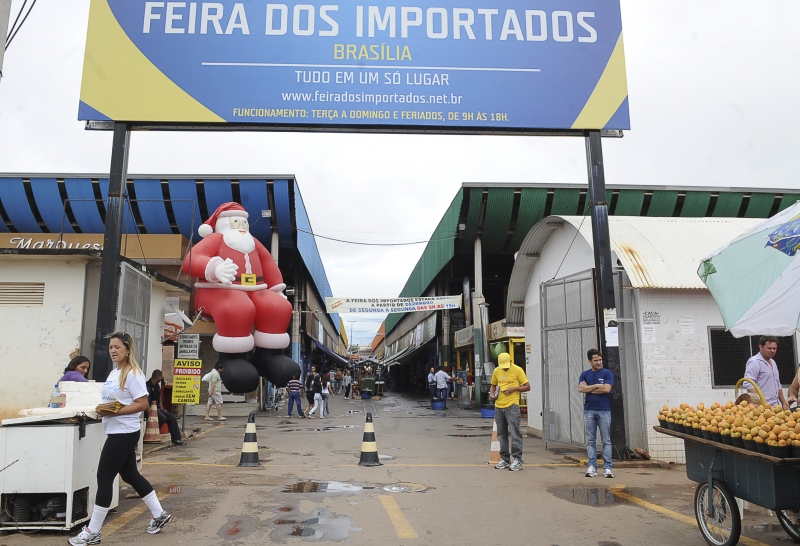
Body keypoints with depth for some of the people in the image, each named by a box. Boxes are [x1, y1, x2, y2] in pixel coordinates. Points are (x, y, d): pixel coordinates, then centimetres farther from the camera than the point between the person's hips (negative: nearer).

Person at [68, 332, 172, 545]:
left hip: (124, 432, -10)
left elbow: (142, 404, -20)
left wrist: (113, 412, -24)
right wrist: (102, 409, 1)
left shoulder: (132, 374, -16)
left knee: (104, 478, -2)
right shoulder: (113, 373, 12)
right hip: (116, 431, 10)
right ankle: (159, 515, 27)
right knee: (130, 475, 15)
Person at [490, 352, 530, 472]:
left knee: (515, 434, -6)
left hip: (512, 406, -5)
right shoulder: (496, 371, 9)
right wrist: (492, 394, 1)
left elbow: (527, 387, -2)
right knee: (501, 434, 11)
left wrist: (514, 388, -16)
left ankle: (517, 460, 1)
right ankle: (505, 459, 21)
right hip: (498, 406, 5)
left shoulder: (517, 370, -5)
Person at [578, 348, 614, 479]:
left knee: (606, 440, 0)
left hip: (604, 411, -2)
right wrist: (597, 386, -9)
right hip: (589, 411, 2)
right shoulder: (585, 374, 9)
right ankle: (592, 466, 9)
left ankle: (608, 467, 4)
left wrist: (589, 388, -5)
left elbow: (607, 389, -13)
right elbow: (580, 388, -4)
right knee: (590, 441, 5)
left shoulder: (607, 373, 1)